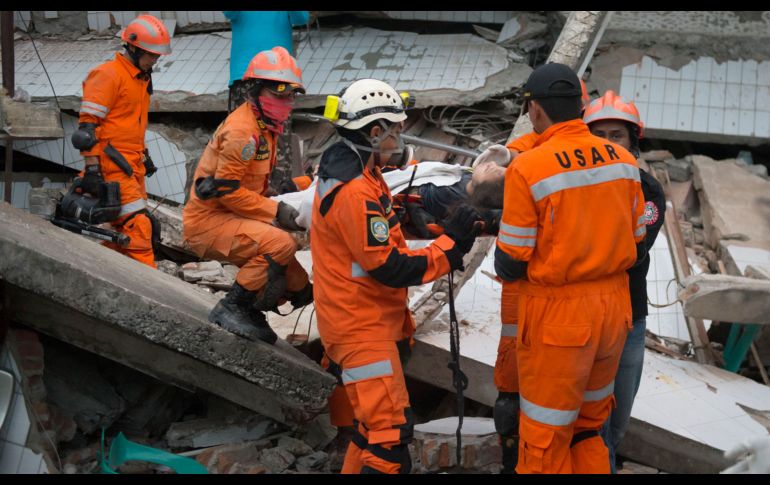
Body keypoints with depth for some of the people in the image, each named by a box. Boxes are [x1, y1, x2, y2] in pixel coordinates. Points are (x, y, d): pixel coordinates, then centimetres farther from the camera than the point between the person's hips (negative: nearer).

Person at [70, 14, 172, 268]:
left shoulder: (141, 78, 18)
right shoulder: (108, 75, -12)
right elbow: (87, 125, -16)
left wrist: (144, 154, 27)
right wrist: (91, 169, -19)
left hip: (132, 163, 9)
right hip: (112, 164, -9)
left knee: (122, 230, 8)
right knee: (137, 225, -15)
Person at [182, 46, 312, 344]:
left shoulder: (263, 128, 13)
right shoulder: (243, 130, -19)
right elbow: (228, 190, -23)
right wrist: (276, 211, -21)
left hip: (228, 217, 10)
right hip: (208, 221, -10)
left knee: (298, 290, 6)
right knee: (281, 243, -32)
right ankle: (232, 308, -21)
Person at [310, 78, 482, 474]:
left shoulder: (348, 170, 7)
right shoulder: (356, 193, -25)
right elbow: (391, 269, -25)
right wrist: (451, 245, -19)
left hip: (367, 322, 11)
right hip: (363, 330, -11)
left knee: (374, 425, 25)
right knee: (390, 435, -12)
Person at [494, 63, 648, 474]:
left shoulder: (527, 168, -17)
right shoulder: (623, 160, -1)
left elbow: (510, 265, -12)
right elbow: (637, 248, 7)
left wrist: (500, 260, 10)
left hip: (557, 315, -5)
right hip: (614, 307, 6)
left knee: (546, 439, 11)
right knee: (589, 428, 23)